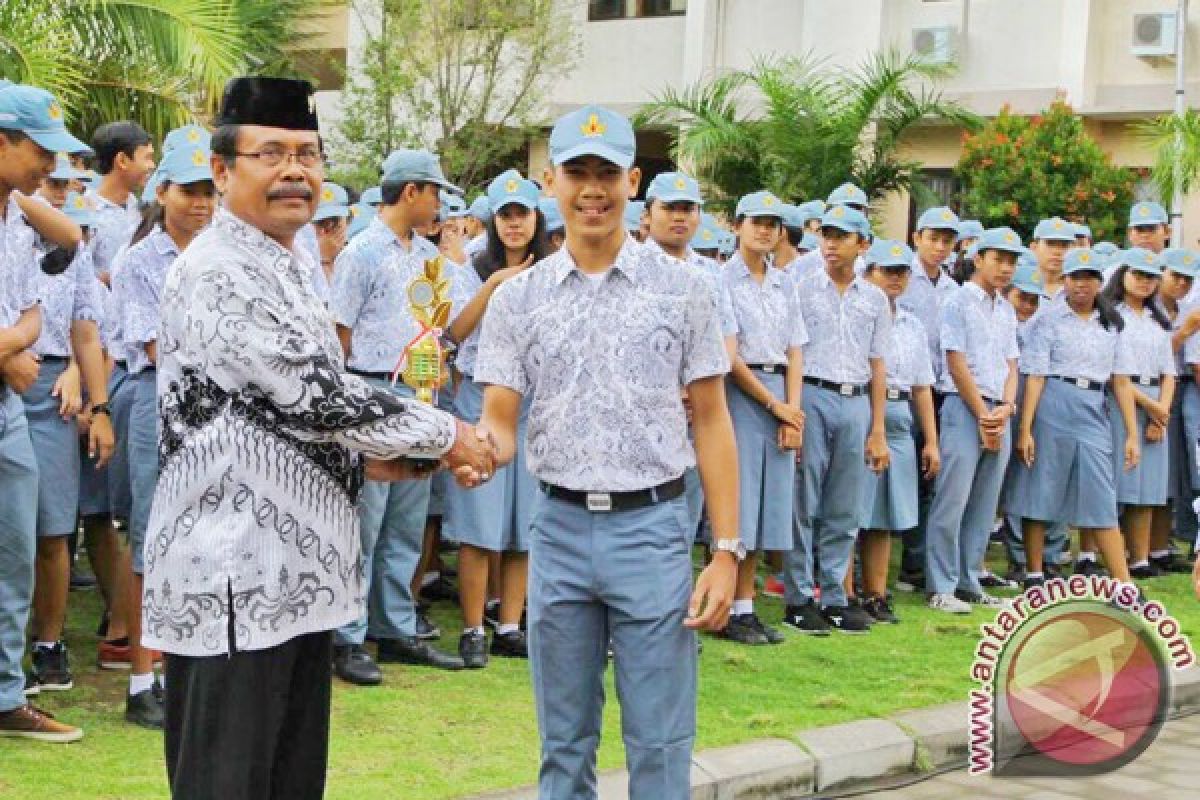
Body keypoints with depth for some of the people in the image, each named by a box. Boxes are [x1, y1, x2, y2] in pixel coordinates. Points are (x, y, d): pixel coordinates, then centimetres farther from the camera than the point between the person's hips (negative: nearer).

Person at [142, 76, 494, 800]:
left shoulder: (287, 268, 16)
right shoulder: (218, 273, -15)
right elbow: (312, 390, -20)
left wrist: (361, 448, 6)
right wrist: (446, 434, -11)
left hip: (299, 569, 10)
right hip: (236, 575, -10)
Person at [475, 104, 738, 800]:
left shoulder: (681, 288, 1)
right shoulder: (518, 298, 5)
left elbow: (711, 422, 2)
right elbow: (501, 424, 3)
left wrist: (726, 553, -4)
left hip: (651, 526, -2)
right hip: (560, 527, 2)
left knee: (661, 744, 1)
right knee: (565, 741, 12)